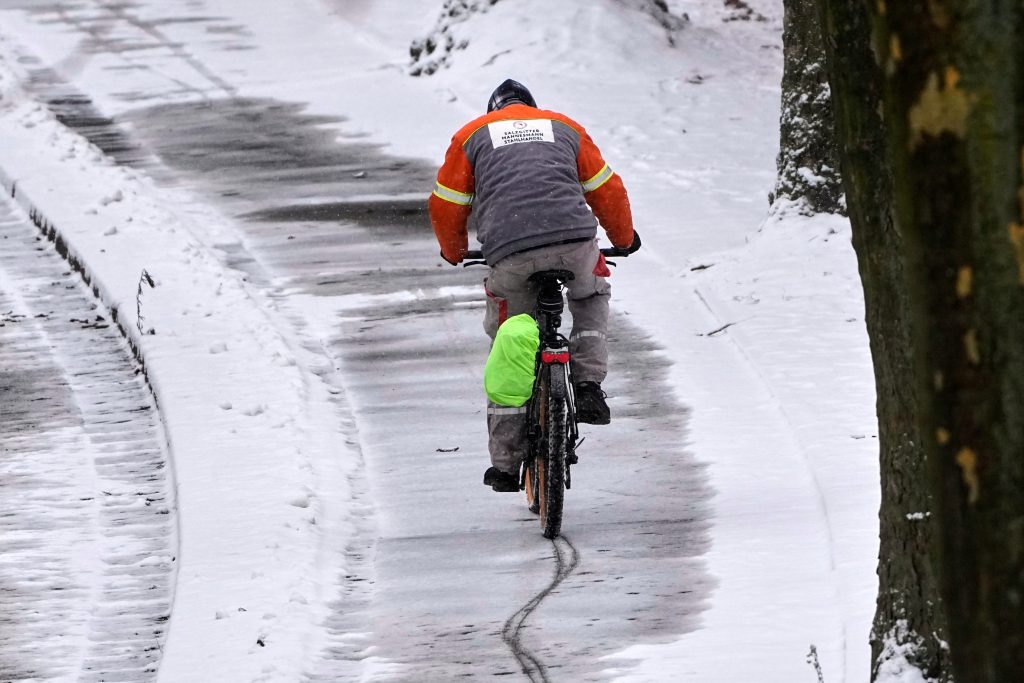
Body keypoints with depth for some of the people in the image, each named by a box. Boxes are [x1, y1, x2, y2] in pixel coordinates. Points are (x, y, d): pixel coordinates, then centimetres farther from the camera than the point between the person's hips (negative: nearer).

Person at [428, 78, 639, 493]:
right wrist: (624, 238, 48)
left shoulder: (472, 135, 23)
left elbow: (445, 206, 23)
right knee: (591, 294, 34)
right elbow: (608, 192, 30)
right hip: (574, 241, 1)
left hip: (509, 256, -1)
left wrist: (454, 252, 42)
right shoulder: (565, 128, 27)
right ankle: (588, 386, 15)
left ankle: (506, 463, 14)